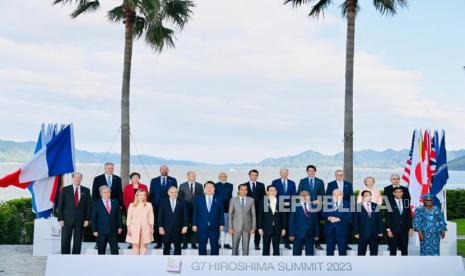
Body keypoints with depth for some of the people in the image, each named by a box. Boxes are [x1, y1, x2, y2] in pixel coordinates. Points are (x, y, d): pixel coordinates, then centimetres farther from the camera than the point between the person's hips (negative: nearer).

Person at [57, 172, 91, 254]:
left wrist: (87, 219, -2)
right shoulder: (65, 190, 4)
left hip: (80, 221, 1)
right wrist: (60, 219, -6)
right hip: (67, 220, -1)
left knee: (78, 243, 3)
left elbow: (88, 206, 7)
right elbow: (60, 205, 2)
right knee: (65, 242, -2)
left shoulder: (86, 191, 8)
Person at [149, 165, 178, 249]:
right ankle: (158, 243, 6)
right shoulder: (154, 181, 11)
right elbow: (151, 194, 9)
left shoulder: (173, 180, 9)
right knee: (157, 225, 0)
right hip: (157, 206, 1)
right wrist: (151, 205, -2)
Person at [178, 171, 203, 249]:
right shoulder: (182, 186, 6)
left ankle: (193, 243, 5)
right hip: (185, 209, -1)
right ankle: (185, 243, 5)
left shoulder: (199, 186, 9)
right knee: (185, 226, -1)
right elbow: (179, 198, 6)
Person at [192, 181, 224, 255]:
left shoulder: (218, 200, 5)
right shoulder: (198, 199, 5)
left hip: (214, 228, 0)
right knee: (202, 247, 5)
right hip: (202, 228, 0)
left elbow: (221, 213, 5)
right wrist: (194, 224, -1)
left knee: (214, 247, 4)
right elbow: (195, 213, 4)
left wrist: (221, 224, -1)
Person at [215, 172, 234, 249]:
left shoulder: (230, 186, 9)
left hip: (228, 209, 1)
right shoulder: (215, 186, 7)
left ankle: (227, 243, 4)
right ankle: (218, 243, 8)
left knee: (228, 226, 0)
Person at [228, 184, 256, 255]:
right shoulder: (233, 200, -1)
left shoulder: (251, 200, 2)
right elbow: (230, 214, 0)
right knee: (235, 247, 2)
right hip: (236, 227, -1)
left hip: (247, 227, 1)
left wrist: (253, 227, -1)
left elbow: (253, 214, 4)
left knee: (246, 247, 4)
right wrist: (230, 227, -5)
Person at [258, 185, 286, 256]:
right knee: (266, 248, 4)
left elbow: (283, 216, 5)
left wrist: (283, 228, 1)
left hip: (277, 228, 1)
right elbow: (260, 216, 1)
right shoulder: (263, 202, 2)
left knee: (276, 248, 5)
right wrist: (260, 228, -5)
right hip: (267, 228, -1)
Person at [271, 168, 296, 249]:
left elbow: (294, 195, 11)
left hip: (289, 207, 2)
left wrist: (290, 203, -3)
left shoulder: (292, 183, 13)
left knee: (288, 225, 0)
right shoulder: (275, 182, 6)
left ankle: (287, 243, 5)